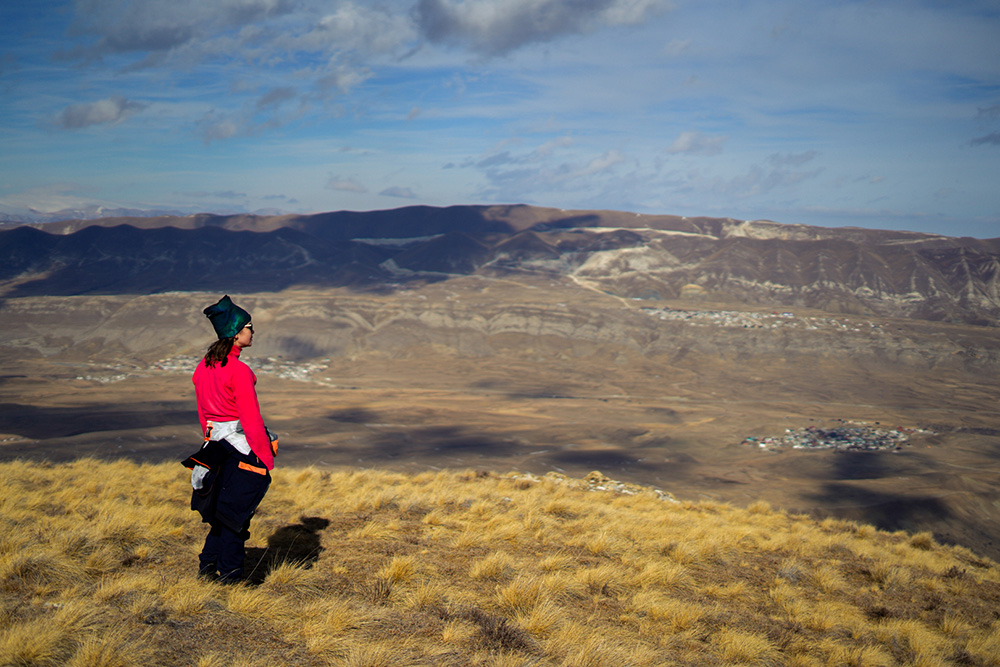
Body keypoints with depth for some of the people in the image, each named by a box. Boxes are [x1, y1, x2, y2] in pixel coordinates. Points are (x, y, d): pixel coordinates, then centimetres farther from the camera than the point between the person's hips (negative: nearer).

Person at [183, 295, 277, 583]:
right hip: (244, 447, -8)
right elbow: (251, 419, -18)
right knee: (237, 513, 5)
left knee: (223, 509, 21)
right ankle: (229, 573, 14)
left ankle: (208, 564, 26)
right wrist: (266, 458, -12)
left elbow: (203, 412, 14)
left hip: (217, 445, 8)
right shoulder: (239, 371, -20)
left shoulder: (204, 366, 5)